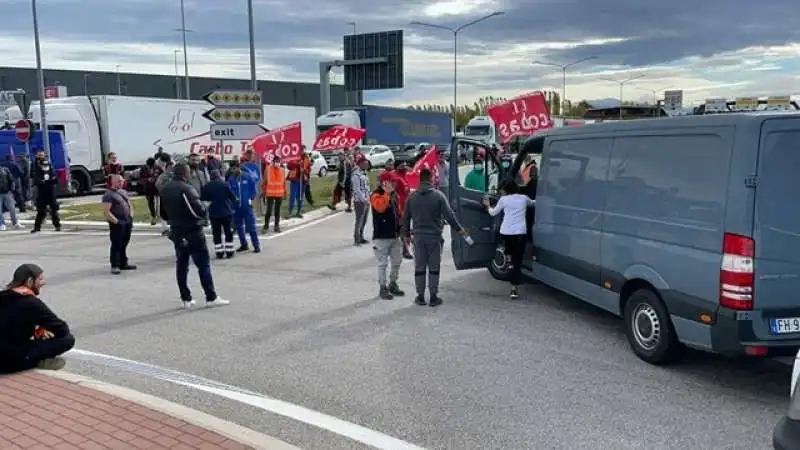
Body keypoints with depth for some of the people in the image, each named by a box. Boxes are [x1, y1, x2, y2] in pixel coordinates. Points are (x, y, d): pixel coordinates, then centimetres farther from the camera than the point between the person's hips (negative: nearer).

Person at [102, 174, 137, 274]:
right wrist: (116, 221, -19)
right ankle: (114, 266, 1)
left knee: (124, 244, 15)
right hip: (117, 224, -8)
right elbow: (106, 212, -16)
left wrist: (131, 217, 9)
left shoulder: (123, 192, 15)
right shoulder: (108, 194, -10)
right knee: (116, 245, -4)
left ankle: (123, 263, 24)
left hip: (127, 223, 8)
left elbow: (130, 205, 23)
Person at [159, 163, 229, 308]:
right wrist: (203, 209, -3)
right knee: (203, 264, -2)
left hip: (176, 232, 8)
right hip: (193, 232, -8)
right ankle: (211, 298, 0)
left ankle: (186, 299, 15)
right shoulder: (186, 189, -19)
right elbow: (199, 210, -24)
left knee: (181, 265, 11)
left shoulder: (164, 189, 7)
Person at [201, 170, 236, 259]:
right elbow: (233, 197, -7)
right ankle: (229, 252, 7)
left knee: (216, 234, 9)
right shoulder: (224, 184, -9)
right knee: (228, 233, 8)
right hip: (226, 212, -1)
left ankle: (219, 253, 7)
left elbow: (202, 198, 2)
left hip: (214, 213, 1)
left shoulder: (207, 186, -4)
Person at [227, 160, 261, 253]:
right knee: (238, 226, 12)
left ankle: (256, 246, 3)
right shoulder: (231, 179, -1)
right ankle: (244, 245, 26)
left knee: (251, 226, -4)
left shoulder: (248, 176, -7)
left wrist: (251, 198, -3)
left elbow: (254, 188, 2)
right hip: (236, 206, 4)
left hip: (247, 205, -4)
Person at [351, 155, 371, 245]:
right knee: (359, 220, -5)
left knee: (364, 221, 14)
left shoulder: (364, 174, 15)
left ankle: (361, 237, 24)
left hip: (366, 201, 9)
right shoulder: (356, 175, -14)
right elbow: (357, 190, -18)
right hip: (359, 201, -9)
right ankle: (357, 239, 2)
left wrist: (369, 198, 13)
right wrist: (364, 199, -18)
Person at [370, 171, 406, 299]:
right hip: (382, 237, -8)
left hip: (395, 235, 8)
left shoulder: (394, 194, 13)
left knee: (397, 261, 15)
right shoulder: (376, 195, -12)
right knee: (383, 263, -1)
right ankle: (382, 288, 9)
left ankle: (393, 284, 30)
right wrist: (387, 193, -28)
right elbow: (380, 207, -33)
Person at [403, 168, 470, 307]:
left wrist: (407, 234, 20)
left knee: (419, 268, 9)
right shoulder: (438, 195, -8)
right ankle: (433, 297, 8)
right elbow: (448, 215, -9)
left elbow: (406, 217, 8)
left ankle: (420, 296, 13)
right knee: (434, 268, 5)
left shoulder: (412, 196, 3)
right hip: (434, 236, -3)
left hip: (418, 236, 3)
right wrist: (459, 229, 3)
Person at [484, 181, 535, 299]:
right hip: (520, 233, 0)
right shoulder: (524, 198, 11)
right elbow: (533, 203, 34)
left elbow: (493, 213, 17)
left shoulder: (504, 200, 4)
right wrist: (535, 201, 57)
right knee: (517, 262, 0)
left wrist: (488, 205, 36)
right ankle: (514, 289, -6)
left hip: (506, 232, 0)